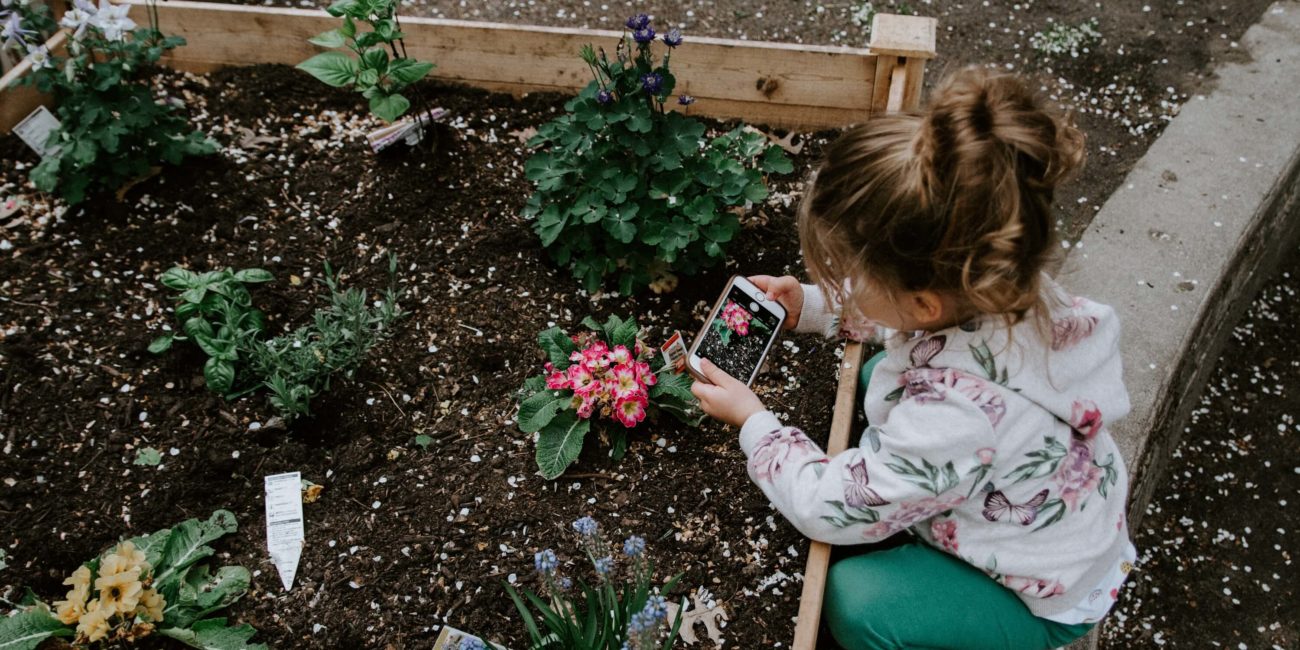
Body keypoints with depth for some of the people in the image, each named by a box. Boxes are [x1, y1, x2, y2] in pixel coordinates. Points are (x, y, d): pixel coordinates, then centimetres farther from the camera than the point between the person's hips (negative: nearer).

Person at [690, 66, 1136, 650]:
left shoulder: (952, 413, -46)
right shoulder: (999, 286, -24)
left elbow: (831, 508, -29)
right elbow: (897, 317, 3)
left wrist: (752, 420, -15)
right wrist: (812, 307, -7)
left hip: (1046, 596, -7)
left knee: (854, 603, -22)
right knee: (878, 375, 9)